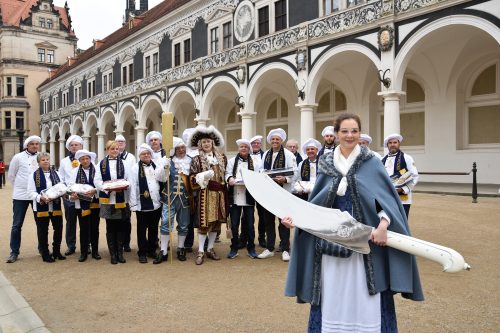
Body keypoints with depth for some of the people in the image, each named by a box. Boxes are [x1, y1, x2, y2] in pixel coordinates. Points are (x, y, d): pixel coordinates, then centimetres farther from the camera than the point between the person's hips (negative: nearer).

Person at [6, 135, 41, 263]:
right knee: (17, 225, 2)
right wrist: (20, 187, 10)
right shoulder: (18, 157, -3)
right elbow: (11, 175, 7)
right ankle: (14, 252, 13)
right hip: (21, 195, -1)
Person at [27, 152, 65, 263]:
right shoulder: (34, 175, -3)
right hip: (41, 207, -4)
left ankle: (56, 251, 25)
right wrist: (41, 197, -23)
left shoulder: (56, 174, 10)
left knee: (58, 229, 9)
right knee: (43, 231, 7)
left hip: (56, 207, 4)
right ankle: (45, 254, 19)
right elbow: (31, 192, -7)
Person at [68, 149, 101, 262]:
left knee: (94, 227, 8)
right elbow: (71, 185, 0)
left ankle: (95, 251, 19)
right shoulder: (75, 171, 5)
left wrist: (94, 191, -25)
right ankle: (83, 252, 15)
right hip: (81, 203, 1)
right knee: (83, 228, 6)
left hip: (95, 202, -1)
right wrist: (72, 194, -18)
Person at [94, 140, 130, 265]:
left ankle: (120, 253, 17)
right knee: (110, 227, 7)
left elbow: (128, 180, 3)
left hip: (121, 199, 1)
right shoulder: (101, 164, 4)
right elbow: (97, 181, -2)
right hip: (107, 199, 0)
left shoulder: (123, 163, 6)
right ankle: (113, 254, 16)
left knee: (120, 227, 6)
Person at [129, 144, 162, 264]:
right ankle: (142, 253, 16)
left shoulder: (156, 167, 11)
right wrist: (133, 204, -11)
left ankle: (152, 250, 25)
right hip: (142, 204, -4)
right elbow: (133, 187, -7)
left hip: (156, 204, 4)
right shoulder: (135, 168, -2)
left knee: (154, 229, 13)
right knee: (142, 230, 6)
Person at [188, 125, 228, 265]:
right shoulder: (196, 160, 0)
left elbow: (226, 174, 21)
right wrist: (203, 177, -18)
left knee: (216, 221, 9)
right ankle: (200, 251, 6)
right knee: (204, 222, -4)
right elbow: (192, 180, -4)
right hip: (205, 194, -4)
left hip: (219, 194, 4)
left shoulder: (222, 158, 10)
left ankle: (210, 249, 22)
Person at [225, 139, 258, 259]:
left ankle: (251, 248, 15)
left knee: (250, 223, 3)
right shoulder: (232, 161, 14)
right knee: (234, 224, 3)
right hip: (235, 196, 1)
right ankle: (234, 248, 15)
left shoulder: (254, 162, 10)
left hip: (249, 196, 0)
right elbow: (227, 173, 3)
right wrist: (230, 178, -20)